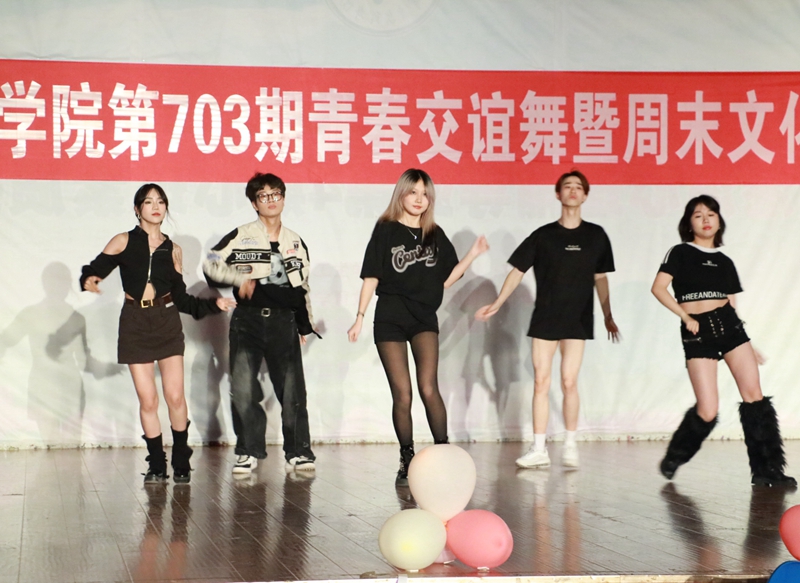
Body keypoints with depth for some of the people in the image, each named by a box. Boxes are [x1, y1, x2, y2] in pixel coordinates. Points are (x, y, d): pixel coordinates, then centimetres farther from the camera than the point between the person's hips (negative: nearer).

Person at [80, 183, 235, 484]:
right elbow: (96, 269, -6)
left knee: (175, 396, -5)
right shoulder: (123, 242, 2)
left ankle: (181, 463, 9)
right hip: (135, 324, -1)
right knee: (147, 400, -2)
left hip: (167, 323, 1)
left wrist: (212, 304, 2)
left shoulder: (172, 249, 9)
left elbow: (181, 297, 11)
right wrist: (89, 280, -29)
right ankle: (156, 465, 11)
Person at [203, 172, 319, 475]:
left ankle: (297, 451, 8)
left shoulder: (296, 243, 17)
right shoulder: (240, 237, 4)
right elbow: (211, 264, 0)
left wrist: (305, 325, 20)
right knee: (243, 388, -8)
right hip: (248, 319, -2)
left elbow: (303, 286, 23)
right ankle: (249, 451, 3)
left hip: (283, 321, 2)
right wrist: (239, 277, -13)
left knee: (292, 388, -1)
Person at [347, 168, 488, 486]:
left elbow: (446, 279, 9)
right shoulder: (386, 231, 1)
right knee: (402, 394, -1)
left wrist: (472, 255, -1)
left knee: (428, 388, -16)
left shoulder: (435, 235, 10)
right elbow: (371, 277, 1)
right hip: (390, 318, -1)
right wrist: (360, 317, -4)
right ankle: (407, 461, 9)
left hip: (424, 318, 1)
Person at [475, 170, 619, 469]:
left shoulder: (595, 235, 3)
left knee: (569, 382, -4)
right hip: (544, 318, 0)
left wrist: (608, 317, 12)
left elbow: (600, 278, 11)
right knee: (541, 382, -2)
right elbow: (518, 271, 5)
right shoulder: (543, 235, 1)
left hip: (578, 319, 0)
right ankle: (539, 449, 2)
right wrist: (496, 305, 1)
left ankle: (570, 445, 10)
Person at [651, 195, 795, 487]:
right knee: (708, 410, -8)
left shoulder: (725, 262, 16)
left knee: (754, 395, -7)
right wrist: (686, 317, -12)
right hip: (697, 332, -4)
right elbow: (658, 288, -8)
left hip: (729, 325, 4)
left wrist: (749, 344, 14)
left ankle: (766, 470, -2)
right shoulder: (680, 253, 4)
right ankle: (674, 457, 19)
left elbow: (732, 304, 17)